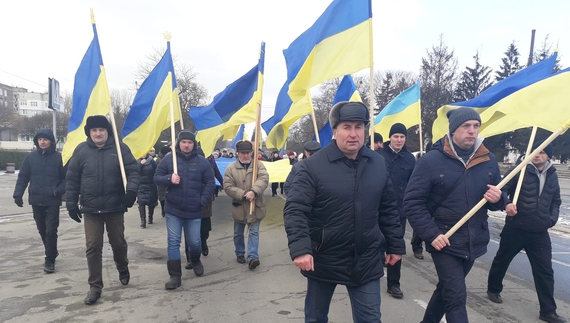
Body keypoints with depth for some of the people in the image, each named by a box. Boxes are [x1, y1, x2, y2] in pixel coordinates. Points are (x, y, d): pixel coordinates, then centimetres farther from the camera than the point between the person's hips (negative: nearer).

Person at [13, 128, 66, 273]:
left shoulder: (59, 157, -6)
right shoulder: (31, 157, 3)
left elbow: (66, 178, -4)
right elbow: (23, 177, 5)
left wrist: (59, 191, -18)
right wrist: (18, 194, -5)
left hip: (53, 201, -4)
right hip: (36, 200, 4)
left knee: (51, 231, -5)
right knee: (42, 230, 15)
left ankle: (50, 260, 6)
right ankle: (51, 253, 34)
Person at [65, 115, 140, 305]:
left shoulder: (120, 148, -3)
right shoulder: (81, 150, 1)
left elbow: (133, 171, -7)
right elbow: (71, 179, 4)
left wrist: (131, 190, -24)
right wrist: (71, 203, 2)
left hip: (115, 207, -1)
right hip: (90, 208, 1)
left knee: (118, 243, 13)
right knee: (93, 247, 3)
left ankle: (123, 270, 41)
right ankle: (95, 286, 16)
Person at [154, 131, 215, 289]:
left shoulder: (202, 162, 0)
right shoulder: (168, 159, 1)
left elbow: (210, 183, 2)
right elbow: (157, 178, 5)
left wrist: (202, 201, -8)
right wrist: (169, 179, -16)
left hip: (194, 211, 0)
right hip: (173, 210, 0)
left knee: (194, 242, 9)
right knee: (173, 242, 0)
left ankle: (195, 261, 41)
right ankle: (175, 276, 9)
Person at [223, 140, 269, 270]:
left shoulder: (258, 165, -2)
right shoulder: (231, 168, -3)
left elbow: (264, 179, -19)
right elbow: (228, 187, -10)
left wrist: (254, 192, -35)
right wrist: (244, 195, -21)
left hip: (255, 206, -1)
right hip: (239, 207, 1)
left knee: (254, 232, -1)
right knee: (238, 233, 15)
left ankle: (252, 257, 1)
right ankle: (240, 254, 33)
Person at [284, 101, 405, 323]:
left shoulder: (378, 164, 2)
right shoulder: (313, 165, -13)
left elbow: (388, 209, 10)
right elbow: (295, 210, -16)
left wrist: (395, 244, 10)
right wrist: (300, 248, -27)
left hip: (366, 261, 3)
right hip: (323, 260, -2)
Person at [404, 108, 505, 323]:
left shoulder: (488, 160, 3)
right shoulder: (431, 160, -13)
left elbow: (497, 200, 12)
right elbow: (412, 202, -13)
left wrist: (498, 199, -12)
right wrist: (431, 234, -21)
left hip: (474, 241, 6)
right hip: (444, 242, -5)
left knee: (447, 289, 21)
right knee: (456, 297, -5)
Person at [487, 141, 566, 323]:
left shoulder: (552, 175, 9)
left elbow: (556, 201, 20)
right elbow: (504, 188, -12)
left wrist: (552, 218, 5)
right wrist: (507, 203, -31)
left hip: (540, 233, 4)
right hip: (515, 228, -3)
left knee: (545, 271, 3)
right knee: (502, 260, 14)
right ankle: (493, 289, 37)